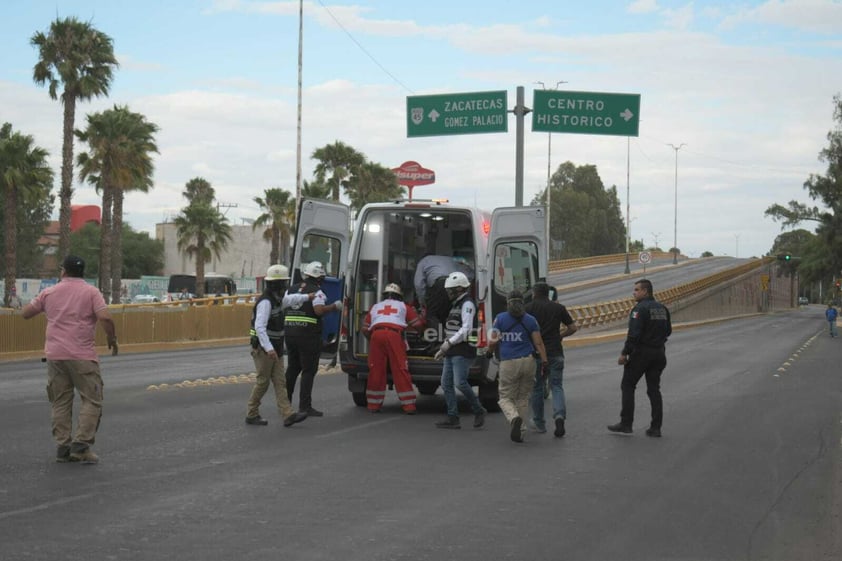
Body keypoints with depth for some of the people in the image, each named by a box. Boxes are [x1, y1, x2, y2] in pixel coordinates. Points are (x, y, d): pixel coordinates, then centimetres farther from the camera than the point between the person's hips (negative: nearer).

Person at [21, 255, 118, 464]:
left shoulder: (49, 292, 9)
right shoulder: (90, 292, -1)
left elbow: (25, 313, 16)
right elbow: (105, 318, -14)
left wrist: (42, 306, 34)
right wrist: (111, 338, 1)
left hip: (54, 355, 4)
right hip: (82, 356, -4)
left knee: (60, 403, 11)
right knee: (91, 401, 2)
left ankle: (63, 447, 8)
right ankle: (81, 445, -8)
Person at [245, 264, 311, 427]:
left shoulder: (277, 299, 10)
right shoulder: (265, 302, -21)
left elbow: (289, 299, 35)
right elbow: (259, 327, -30)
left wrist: (307, 297, 45)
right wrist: (268, 348, -38)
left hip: (275, 349, 9)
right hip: (263, 349, -9)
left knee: (280, 382, 1)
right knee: (262, 382, -2)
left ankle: (288, 414, -5)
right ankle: (251, 415, 10)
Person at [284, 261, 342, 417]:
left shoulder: (292, 290, 14)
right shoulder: (316, 292, -7)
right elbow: (319, 310, -21)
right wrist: (334, 307, -8)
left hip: (290, 332, 7)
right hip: (308, 335, -7)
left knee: (292, 368, 18)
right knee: (309, 370, -1)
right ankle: (305, 406, -4)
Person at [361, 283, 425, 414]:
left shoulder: (375, 307, 31)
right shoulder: (403, 306, 26)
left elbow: (365, 329, 25)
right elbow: (417, 324, 24)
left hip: (376, 334, 2)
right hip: (394, 335, -2)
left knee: (376, 370, 7)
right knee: (400, 370, -1)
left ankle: (374, 405, 11)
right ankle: (408, 406, -1)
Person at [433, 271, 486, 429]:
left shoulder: (467, 304, -9)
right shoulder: (456, 305, 22)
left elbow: (466, 329, -19)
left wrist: (449, 342, -18)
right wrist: (443, 349, 21)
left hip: (463, 351, -10)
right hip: (452, 351, 10)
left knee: (460, 383, -17)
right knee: (446, 384, 4)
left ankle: (478, 411, -1)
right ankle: (452, 418, 5)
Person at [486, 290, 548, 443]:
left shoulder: (500, 319, 0)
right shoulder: (530, 320, 3)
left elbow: (493, 341, 1)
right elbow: (538, 343, -2)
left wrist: (489, 351, 21)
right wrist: (544, 362, -2)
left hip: (508, 363, -2)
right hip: (528, 361, 2)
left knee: (505, 397, 6)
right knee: (523, 397, 16)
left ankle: (514, 418, -23)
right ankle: (519, 429, 11)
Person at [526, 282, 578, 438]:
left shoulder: (529, 308, -1)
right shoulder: (559, 308, 5)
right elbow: (573, 328, 7)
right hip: (555, 353, 1)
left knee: (536, 388, 13)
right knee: (556, 386, 5)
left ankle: (539, 423, 20)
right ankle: (559, 415, -20)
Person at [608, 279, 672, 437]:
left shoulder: (640, 309, -15)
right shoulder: (662, 308, 10)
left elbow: (633, 334, -22)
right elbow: (668, 331, 17)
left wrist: (624, 353, -18)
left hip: (641, 353, -7)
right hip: (659, 353, 7)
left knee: (627, 386, 4)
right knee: (654, 389, 10)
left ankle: (626, 424, 2)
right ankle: (655, 427, 7)